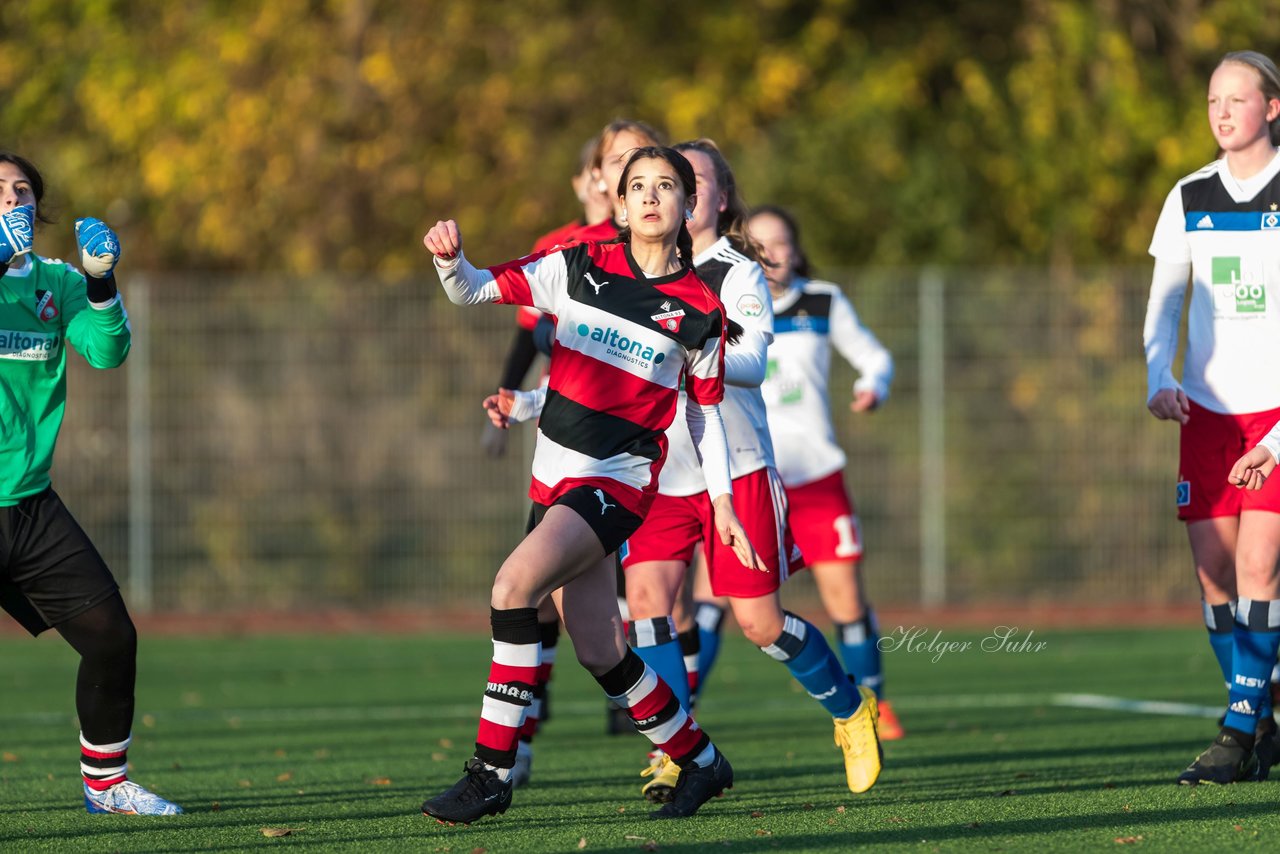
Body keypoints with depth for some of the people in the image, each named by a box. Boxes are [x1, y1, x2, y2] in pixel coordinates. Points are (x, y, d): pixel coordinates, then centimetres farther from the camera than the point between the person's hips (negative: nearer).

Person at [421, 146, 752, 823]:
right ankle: (700, 762, 28)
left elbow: (705, 411, 9)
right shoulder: (578, 267, 3)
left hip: (621, 480, -4)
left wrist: (722, 502, 6)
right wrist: (450, 259, -20)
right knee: (600, 654, 7)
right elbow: (477, 290, 1)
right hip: (555, 475, 4)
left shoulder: (700, 309, 0)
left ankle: (491, 770, -21)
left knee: (515, 582, -26)